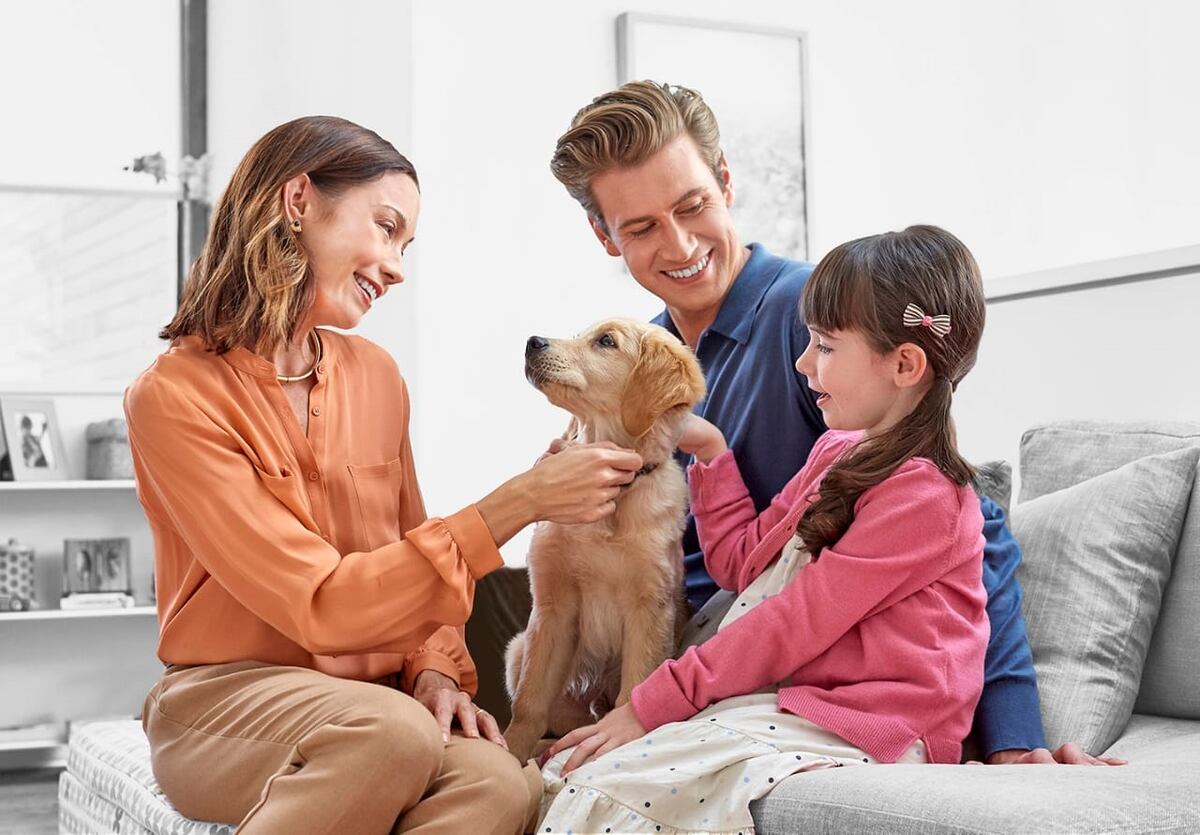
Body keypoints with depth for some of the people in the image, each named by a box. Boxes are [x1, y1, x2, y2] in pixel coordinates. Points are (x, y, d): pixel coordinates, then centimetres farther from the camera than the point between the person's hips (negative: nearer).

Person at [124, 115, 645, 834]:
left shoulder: (376, 375, 7)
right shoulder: (176, 398, -12)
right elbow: (321, 607, -20)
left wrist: (435, 669, -7)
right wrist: (519, 502, -23)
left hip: (376, 696, 4)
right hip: (226, 695, -4)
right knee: (393, 731, -37)